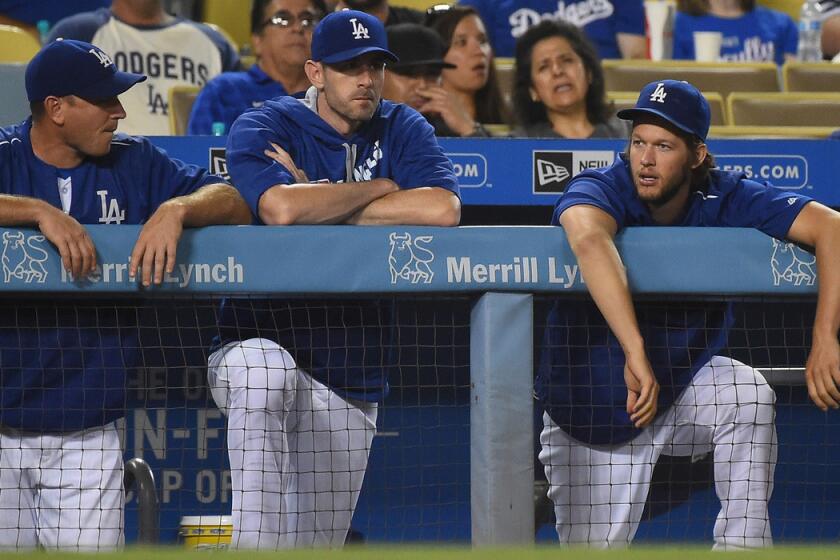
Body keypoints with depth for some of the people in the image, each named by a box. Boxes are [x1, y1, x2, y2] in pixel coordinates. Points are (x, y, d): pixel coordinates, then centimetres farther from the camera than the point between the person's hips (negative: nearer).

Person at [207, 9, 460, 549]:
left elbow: (442, 209, -15)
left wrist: (322, 204, -14)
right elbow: (281, 207, -26)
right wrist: (380, 188, -11)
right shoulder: (263, 127, -4)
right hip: (259, 341, -4)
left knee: (317, 545, 3)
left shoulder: (404, 130, 5)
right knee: (265, 371, -40)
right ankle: (255, 550, -41)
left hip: (349, 382, 4)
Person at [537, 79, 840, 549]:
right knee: (595, 552, -3)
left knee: (749, 394, -29)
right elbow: (587, 237, -47)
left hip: (686, 383, 2)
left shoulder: (725, 199, -14)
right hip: (594, 404, -2)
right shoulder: (601, 190, -23)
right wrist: (635, 353, -58)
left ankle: (743, 546, -18)